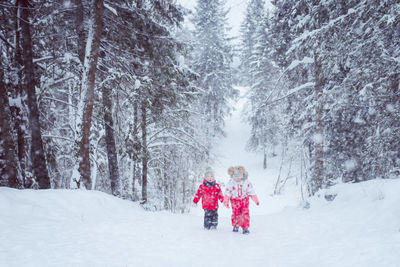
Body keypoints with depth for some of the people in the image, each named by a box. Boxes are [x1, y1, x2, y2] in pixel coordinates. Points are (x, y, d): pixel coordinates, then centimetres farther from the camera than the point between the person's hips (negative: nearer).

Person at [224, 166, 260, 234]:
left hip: (244, 200, 0)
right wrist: (226, 201, -7)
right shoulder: (231, 183, -12)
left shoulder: (246, 182, -12)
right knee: (235, 214, 7)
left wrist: (256, 200, -2)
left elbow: (251, 192, -4)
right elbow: (227, 193, -5)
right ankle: (236, 226, 28)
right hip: (235, 201, 0)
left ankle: (245, 228, 2)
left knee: (245, 214, -7)